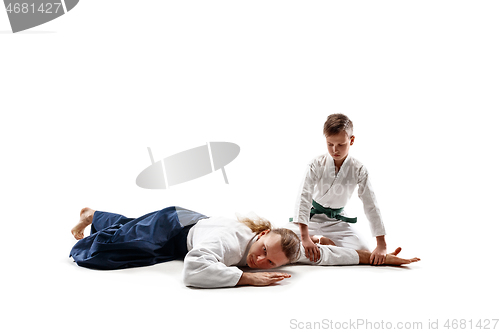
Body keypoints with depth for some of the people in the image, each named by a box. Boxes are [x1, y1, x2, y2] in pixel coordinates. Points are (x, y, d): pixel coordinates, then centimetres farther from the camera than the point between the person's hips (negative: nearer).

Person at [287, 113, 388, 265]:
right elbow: (303, 197, -25)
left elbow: (371, 206, -15)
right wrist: (305, 237, -37)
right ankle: (315, 240, 10)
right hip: (311, 217, -2)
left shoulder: (358, 170, -15)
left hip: (337, 220, 2)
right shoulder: (316, 165, -19)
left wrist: (381, 245, -22)